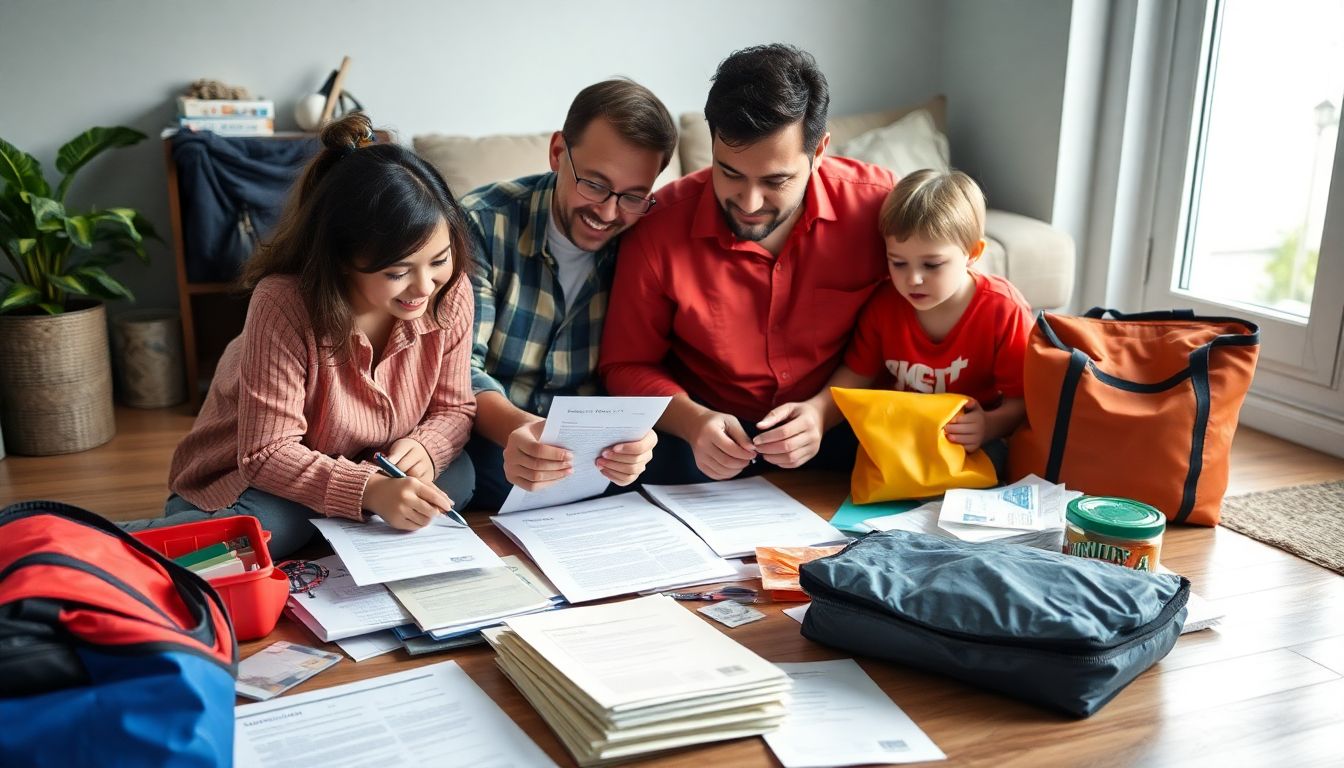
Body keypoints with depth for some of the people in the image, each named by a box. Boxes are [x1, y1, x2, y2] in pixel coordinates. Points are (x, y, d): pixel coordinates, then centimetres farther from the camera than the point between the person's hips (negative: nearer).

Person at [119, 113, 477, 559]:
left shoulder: (451, 293, -15)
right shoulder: (285, 304, -28)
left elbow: (454, 408, -4)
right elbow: (267, 454, -27)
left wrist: (425, 448, -28)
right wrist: (368, 489, -42)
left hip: (372, 470, 5)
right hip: (250, 480, -4)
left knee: (458, 474, -26)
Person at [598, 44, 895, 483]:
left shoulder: (877, 205, -14)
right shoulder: (659, 228, -15)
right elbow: (626, 366, -3)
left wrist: (826, 410, -20)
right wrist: (693, 421, -22)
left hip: (835, 425, 4)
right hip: (710, 432, -3)